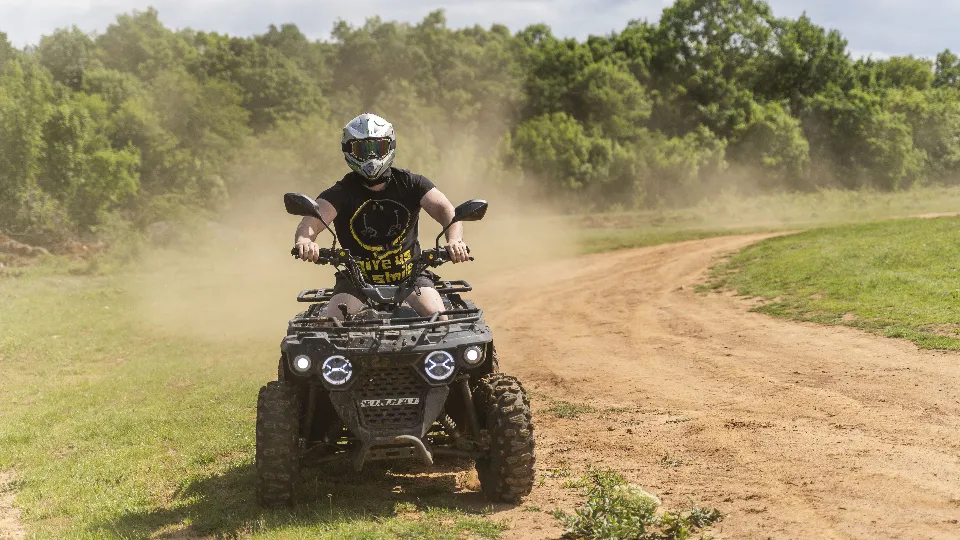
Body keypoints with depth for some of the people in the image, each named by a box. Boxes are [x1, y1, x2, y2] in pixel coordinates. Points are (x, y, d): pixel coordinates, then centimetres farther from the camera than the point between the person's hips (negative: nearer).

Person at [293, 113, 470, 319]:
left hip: (410, 275, 0)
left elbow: (444, 209, -14)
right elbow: (313, 219, -19)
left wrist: (454, 240, -37)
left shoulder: (410, 183, 1)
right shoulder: (342, 192, -3)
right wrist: (304, 240, -45)